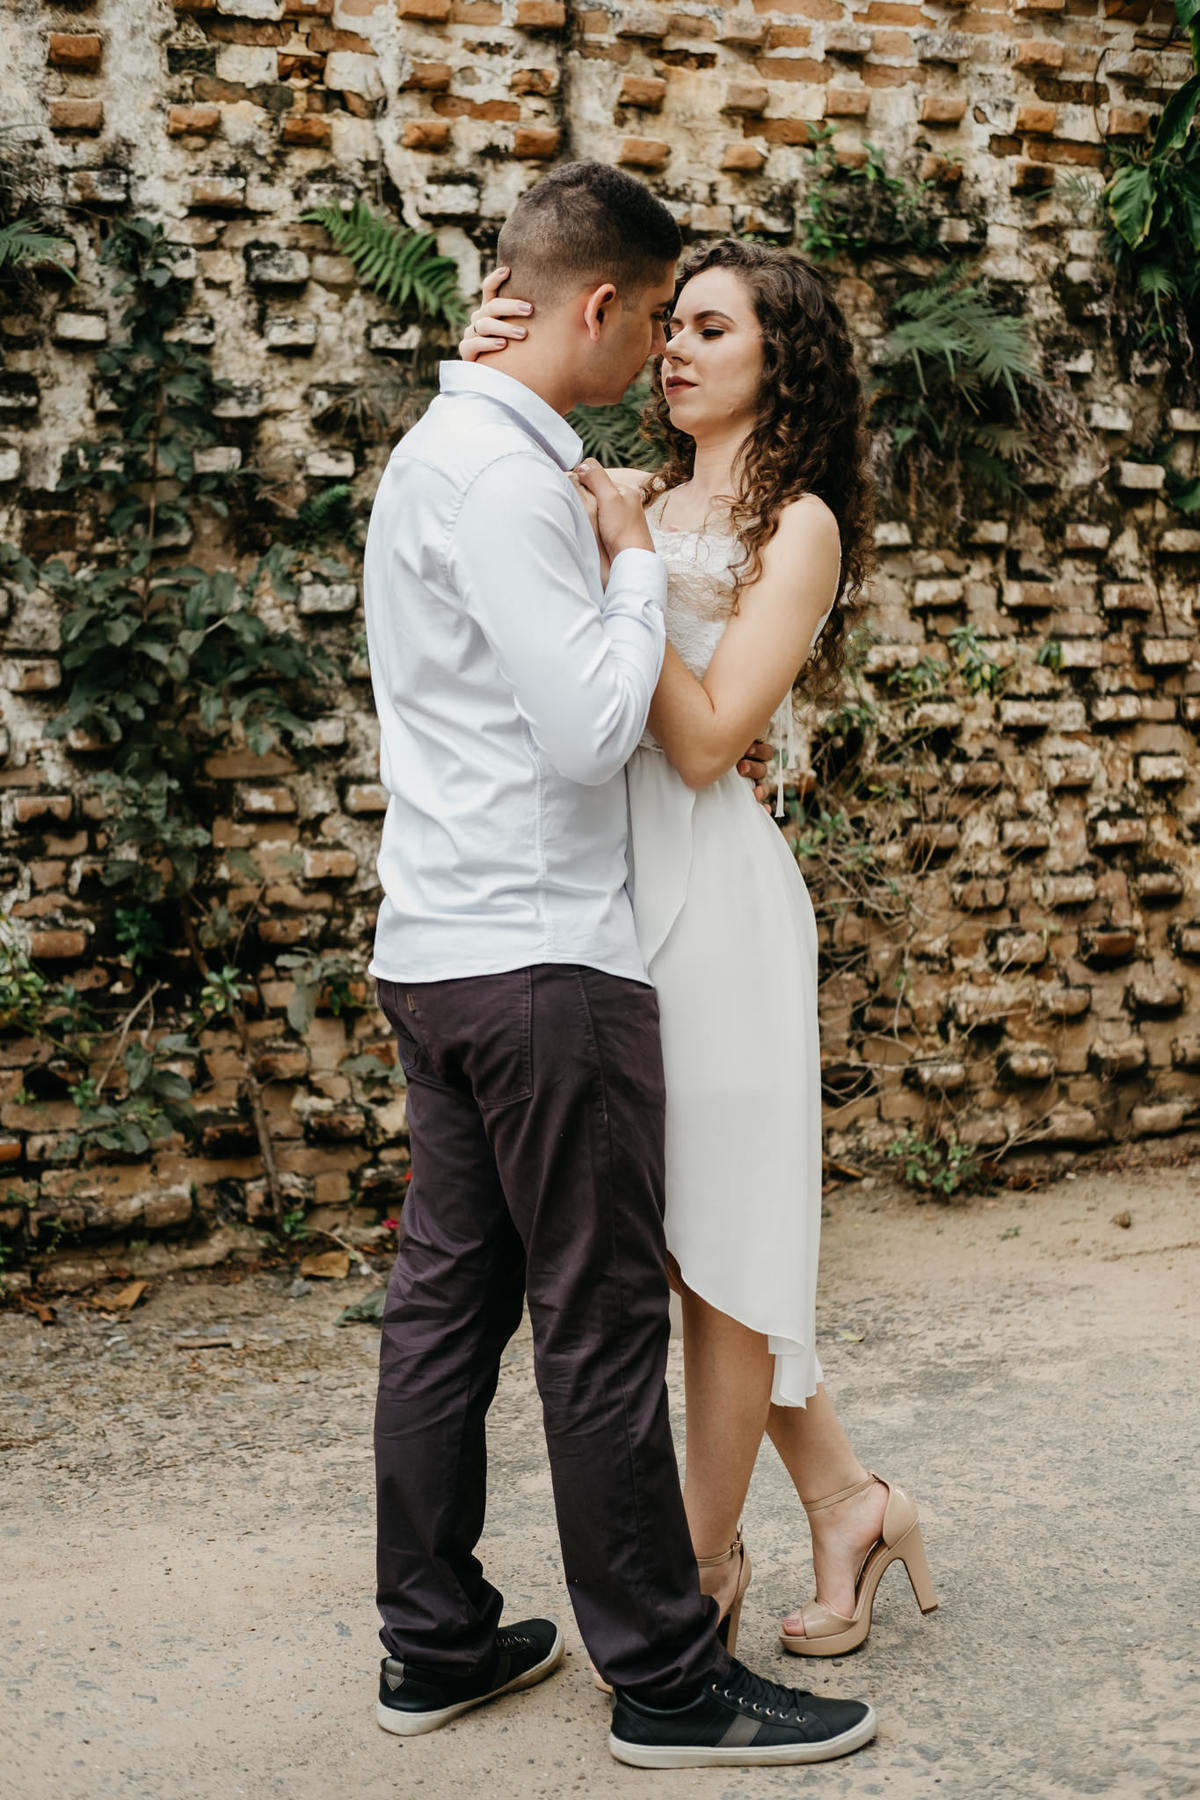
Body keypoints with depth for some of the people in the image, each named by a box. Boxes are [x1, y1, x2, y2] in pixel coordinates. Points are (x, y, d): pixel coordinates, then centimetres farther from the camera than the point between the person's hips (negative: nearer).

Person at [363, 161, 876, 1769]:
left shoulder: (447, 448, 17)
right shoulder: (503, 474, -16)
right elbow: (594, 728, -21)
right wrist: (640, 564, -7)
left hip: (441, 953, 10)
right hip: (540, 961, -10)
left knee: (447, 1301, 13)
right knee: (602, 1325, -2)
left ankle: (434, 1643, 23)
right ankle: (668, 1682, 10)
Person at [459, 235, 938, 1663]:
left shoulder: (799, 526, -3)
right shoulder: (637, 497, 13)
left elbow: (705, 742, -13)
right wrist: (477, 378, -5)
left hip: (707, 886, -7)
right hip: (611, 884, 7)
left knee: (713, 1236, 3)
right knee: (681, 1234, 13)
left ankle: (705, 1562, 19)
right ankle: (842, 1499, 28)